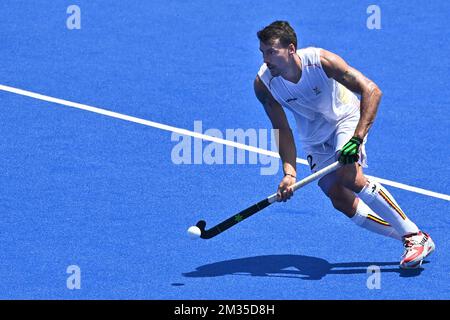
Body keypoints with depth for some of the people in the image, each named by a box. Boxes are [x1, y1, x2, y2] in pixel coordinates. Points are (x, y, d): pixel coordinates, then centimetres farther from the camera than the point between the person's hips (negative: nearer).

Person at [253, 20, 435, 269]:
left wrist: (357, 138, -40)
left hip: (345, 119, -5)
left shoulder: (321, 61, -31)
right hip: (314, 138, 5)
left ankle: (415, 237, -22)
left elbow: (371, 91, -31)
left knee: (350, 177, -29)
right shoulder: (263, 83, -20)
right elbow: (282, 130, -13)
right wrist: (289, 172, -28)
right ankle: (407, 238, 6)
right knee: (341, 200, -7)